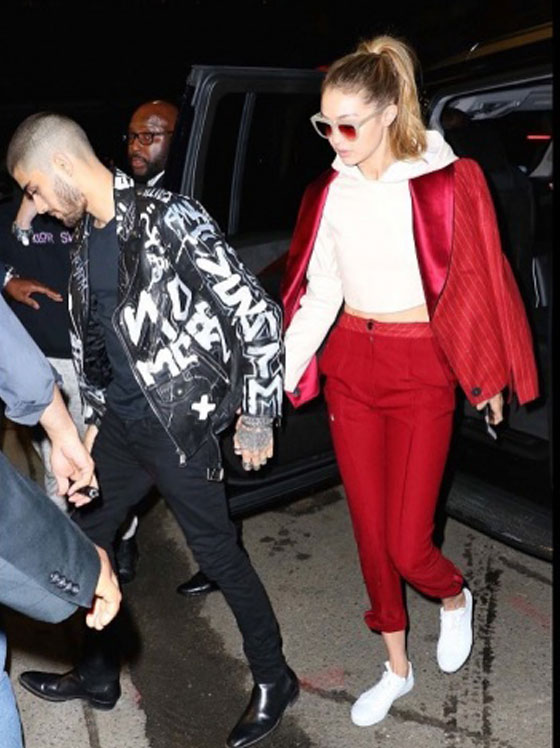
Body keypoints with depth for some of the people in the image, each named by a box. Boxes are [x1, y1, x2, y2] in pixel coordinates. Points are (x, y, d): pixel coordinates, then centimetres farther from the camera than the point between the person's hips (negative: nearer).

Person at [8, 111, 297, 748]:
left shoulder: (168, 219, -17)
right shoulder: (83, 240, 8)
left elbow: (255, 313, -17)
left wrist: (257, 416, -14)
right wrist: (94, 420, 16)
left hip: (178, 425, -8)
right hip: (119, 425, 8)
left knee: (217, 553, 3)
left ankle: (273, 681, 26)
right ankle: (99, 674, 38)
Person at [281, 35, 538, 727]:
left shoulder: (448, 183, -8)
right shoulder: (330, 193, 3)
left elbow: (477, 281, -2)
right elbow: (318, 295, 4)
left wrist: (488, 376, 5)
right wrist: (277, 378, -3)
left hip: (422, 371, -4)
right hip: (349, 366, 4)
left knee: (407, 543, -3)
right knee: (370, 531, 11)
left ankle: (454, 598, 35)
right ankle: (397, 667, 33)